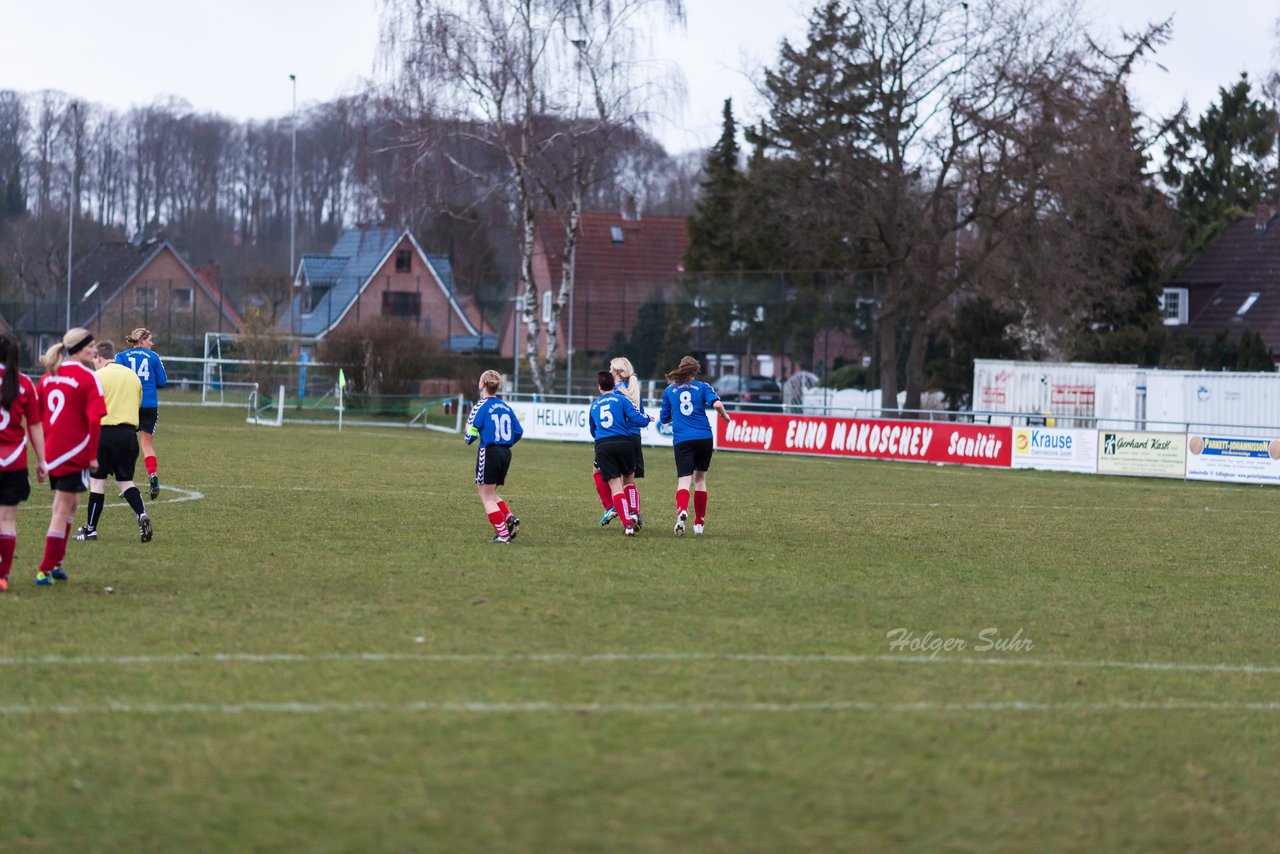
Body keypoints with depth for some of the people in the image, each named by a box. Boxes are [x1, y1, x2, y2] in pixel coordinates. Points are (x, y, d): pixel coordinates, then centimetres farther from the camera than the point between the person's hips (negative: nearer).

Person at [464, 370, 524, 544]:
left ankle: (502, 533, -4)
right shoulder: (506, 407, 9)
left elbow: (471, 433, -13)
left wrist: (468, 439, 10)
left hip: (489, 452, -6)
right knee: (491, 493, 21)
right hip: (506, 453, 6)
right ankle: (509, 518, -1)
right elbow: (518, 431, 10)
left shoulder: (481, 407, -9)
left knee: (486, 496, 3)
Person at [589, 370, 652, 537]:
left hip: (602, 447, 1)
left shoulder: (594, 405, 20)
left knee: (615, 486, -5)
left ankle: (627, 523, -19)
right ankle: (633, 514, 12)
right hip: (623, 442, -1)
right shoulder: (620, 399, 8)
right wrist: (648, 418, 19)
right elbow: (637, 419, -2)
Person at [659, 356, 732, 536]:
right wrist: (725, 416, 9)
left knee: (684, 480, -9)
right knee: (700, 479, 17)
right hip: (704, 437, 0)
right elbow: (717, 403, -11)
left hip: (682, 439, 0)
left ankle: (682, 511, -40)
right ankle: (699, 522, 21)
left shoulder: (669, 391, 12)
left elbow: (664, 418, 18)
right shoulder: (702, 387, 6)